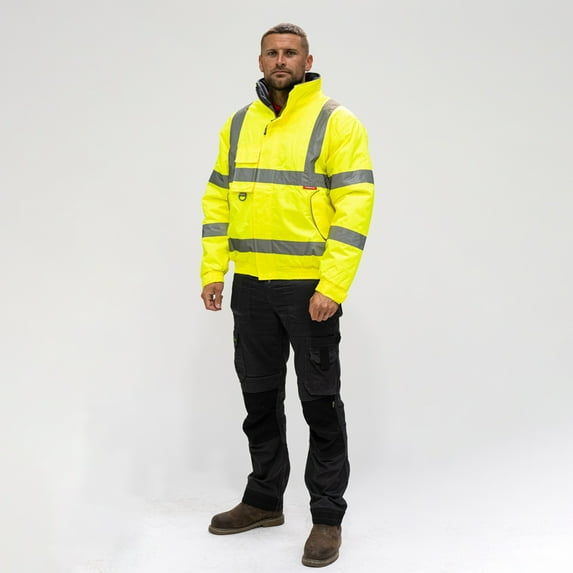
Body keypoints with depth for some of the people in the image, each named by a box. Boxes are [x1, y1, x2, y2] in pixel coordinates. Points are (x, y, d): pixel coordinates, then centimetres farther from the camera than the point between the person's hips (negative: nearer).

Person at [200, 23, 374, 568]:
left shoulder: (337, 122, -6)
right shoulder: (238, 125, 11)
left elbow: (355, 206, -13)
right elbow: (217, 200, 12)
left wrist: (332, 286, -20)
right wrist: (212, 270, 2)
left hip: (311, 286, -5)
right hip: (250, 285, 6)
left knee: (320, 401, 3)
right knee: (259, 396, 15)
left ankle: (328, 516, 17)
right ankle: (264, 500, 31)